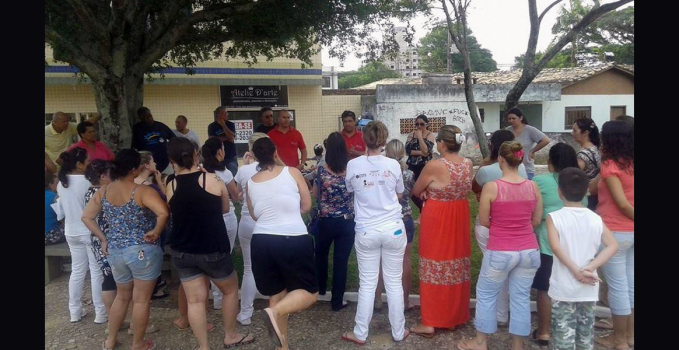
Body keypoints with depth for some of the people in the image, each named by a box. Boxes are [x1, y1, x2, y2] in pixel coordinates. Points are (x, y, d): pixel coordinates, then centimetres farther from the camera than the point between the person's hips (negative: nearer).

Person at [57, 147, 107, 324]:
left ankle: (75, 311, 24)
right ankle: (101, 312, 9)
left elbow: (62, 208, 14)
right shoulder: (87, 182, -20)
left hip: (71, 233, 7)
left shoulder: (61, 183, 3)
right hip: (90, 232, -7)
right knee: (97, 272, 3)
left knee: (77, 271, 16)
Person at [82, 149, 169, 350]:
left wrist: (103, 239, 11)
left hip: (115, 251, 6)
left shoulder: (103, 192, 2)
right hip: (142, 251, -6)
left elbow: (86, 217, 9)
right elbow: (163, 213, -32)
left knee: (122, 296, 25)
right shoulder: (142, 191, -18)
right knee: (142, 300, 9)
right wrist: (156, 232, -17)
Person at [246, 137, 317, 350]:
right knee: (310, 293, 8)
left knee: (276, 294, 18)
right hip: (293, 240, -4)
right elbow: (307, 206, 6)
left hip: (262, 241, 4)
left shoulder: (250, 183, 7)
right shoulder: (292, 172, -2)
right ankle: (275, 312, -18)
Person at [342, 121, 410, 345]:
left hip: (366, 232, 0)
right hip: (393, 229, 0)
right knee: (394, 283, 11)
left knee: (367, 284, 10)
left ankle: (360, 334, 21)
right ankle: (398, 332, 25)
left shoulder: (353, 165, -6)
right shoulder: (393, 164, -4)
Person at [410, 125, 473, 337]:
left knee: (435, 270, 3)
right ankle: (455, 317, 27)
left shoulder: (434, 166, -19)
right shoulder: (468, 164, -1)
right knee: (457, 267, 15)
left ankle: (430, 323, 9)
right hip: (460, 218, 6)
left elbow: (416, 192, -5)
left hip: (436, 220, -6)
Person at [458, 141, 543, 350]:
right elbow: (536, 221, 7)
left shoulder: (491, 187, -14)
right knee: (521, 297, 14)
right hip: (529, 251, 4)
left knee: (486, 294, 15)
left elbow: (483, 221, -5)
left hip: (500, 252, -4)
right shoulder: (533, 187, -3)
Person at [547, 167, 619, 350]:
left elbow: (556, 247, -23)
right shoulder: (595, 219, 0)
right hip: (588, 289, 3)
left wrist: (576, 271, -19)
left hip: (563, 289, -3)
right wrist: (590, 268, -13)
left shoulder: (555, 217, -10)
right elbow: (612, 246, -8)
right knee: (586, 335, 17)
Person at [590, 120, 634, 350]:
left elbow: (623, 204, -17)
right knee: (630, 284, 16)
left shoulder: (610, 165, -13)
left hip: (615, 232, -8)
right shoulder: (630, 164, 8)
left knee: (617, 287, 2)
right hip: (631, 232, 8)